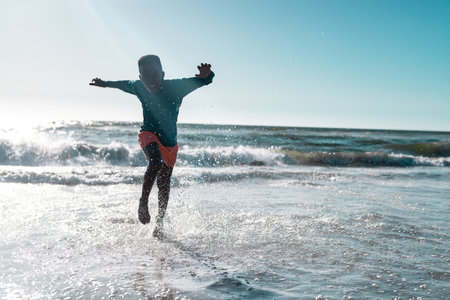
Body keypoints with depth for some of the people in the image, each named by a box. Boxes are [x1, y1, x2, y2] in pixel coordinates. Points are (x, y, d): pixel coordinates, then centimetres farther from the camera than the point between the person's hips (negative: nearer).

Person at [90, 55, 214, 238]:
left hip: (170, 141, 1)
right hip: (148, 135, 0)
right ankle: (143, 201, -12)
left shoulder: (175, 87, -18)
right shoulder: (138, 87, -9)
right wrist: (106, 84, 30)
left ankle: (159, 222, 24)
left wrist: (206, 75, -45)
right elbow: (124, 84, 15)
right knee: (156, 162, -33)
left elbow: (205, 80, -20)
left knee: (164, 185, 5)